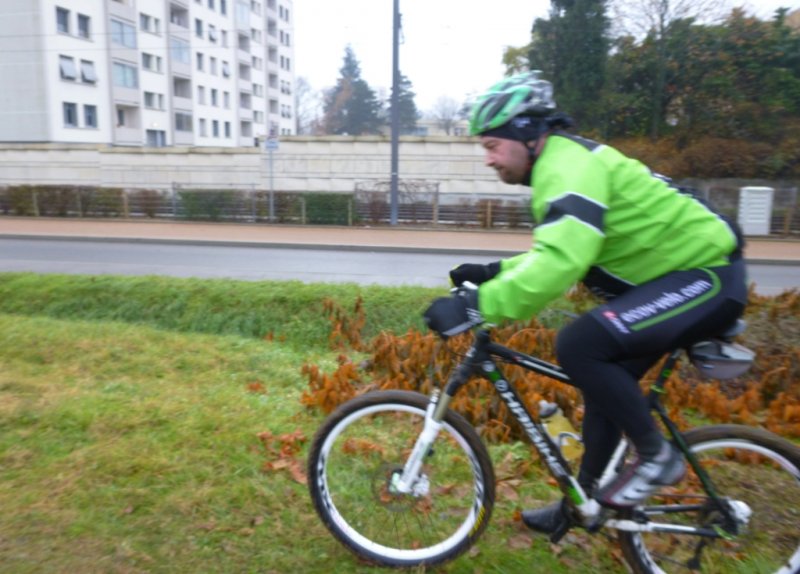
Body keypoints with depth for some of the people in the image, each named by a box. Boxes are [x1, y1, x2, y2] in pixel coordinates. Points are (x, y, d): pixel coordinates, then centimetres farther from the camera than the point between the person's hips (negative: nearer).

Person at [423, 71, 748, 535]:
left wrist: (474, 306, -36)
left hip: (705, 275, -10)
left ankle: (657, 454, -3)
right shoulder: (561, 164, 12)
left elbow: (561, 262, -37)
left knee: (580, 345, -25)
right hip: (679, 274, 10)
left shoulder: (568, 164, -21)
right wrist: (494, 272, 5)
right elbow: (558, 254, 16)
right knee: (605, 380, 13)